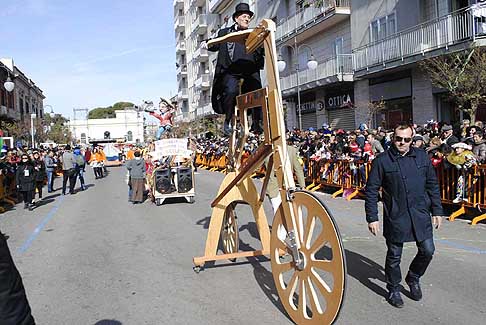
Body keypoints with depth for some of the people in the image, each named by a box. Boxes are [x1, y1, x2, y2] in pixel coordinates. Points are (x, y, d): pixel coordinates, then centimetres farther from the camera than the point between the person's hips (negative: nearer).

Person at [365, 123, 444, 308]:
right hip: (395, 217, -3)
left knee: (427, 251, 8)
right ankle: (393, 289, 29)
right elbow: (371, 191, -5)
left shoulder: (422, 157, 5)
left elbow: (433, 185, 12)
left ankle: (413, 278, 36)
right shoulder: (382, 160, -6)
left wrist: (437, 210, 8)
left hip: (421, 216, 3)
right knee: (394, 256, 7)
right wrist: (372, 218, -8)